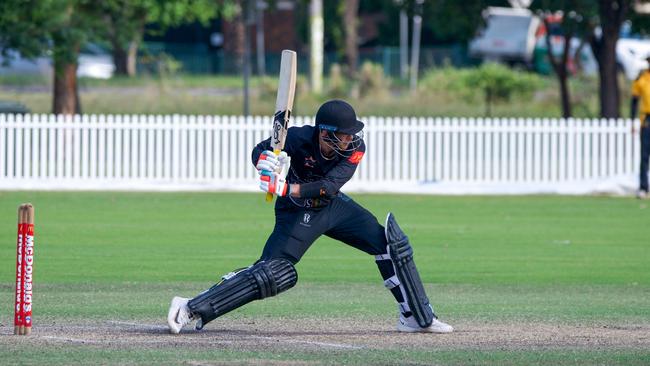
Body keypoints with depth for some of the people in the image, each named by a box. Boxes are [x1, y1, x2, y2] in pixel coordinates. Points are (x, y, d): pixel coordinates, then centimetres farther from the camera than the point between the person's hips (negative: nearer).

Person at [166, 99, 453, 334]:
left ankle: (417, 317, 12)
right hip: (298, 212, -5)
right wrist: (266, 161, -42)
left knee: (390, 243, 0)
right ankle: (192, 307, -19)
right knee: (273, 271, -21)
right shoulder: (299, 138, -28)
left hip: (333, 206, 5)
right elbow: (259, 151, -16)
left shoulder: (354, 148, -21)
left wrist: (288, 189, -46)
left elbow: (330, 186, -32)